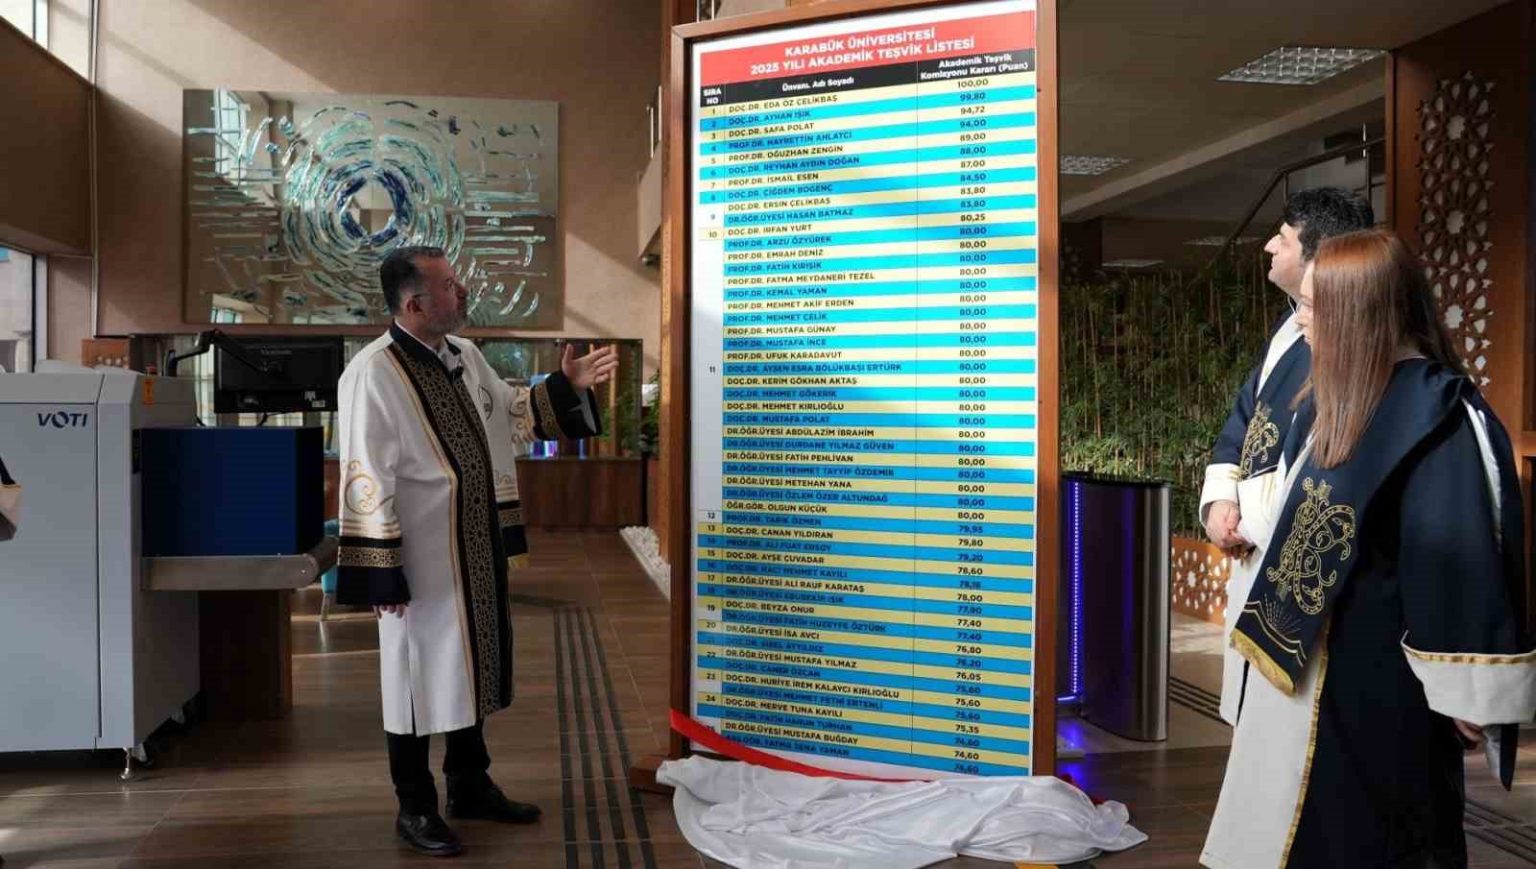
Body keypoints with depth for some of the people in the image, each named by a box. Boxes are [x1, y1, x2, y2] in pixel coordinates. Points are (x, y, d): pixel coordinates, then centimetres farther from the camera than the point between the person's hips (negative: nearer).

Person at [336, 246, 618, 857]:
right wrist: (383, 575, -19)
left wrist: (567, 386, 6)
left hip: (478, 548, 8)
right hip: (421, 557, -8)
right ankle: (415, 807, 22)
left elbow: (512, 415, 20)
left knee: (470, 664, 17)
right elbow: (366, 483, -19)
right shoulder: (373, 374, -19)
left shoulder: (466, 356, 6)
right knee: (419, 673, 5)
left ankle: (470, 785, 34)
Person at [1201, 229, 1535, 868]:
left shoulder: (1434, 413, -19)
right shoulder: (1337, 402, 9)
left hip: (1380, 672, -9)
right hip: (1310, 660, 9)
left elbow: (1463, 556, -21)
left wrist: (1468, 693, -19)